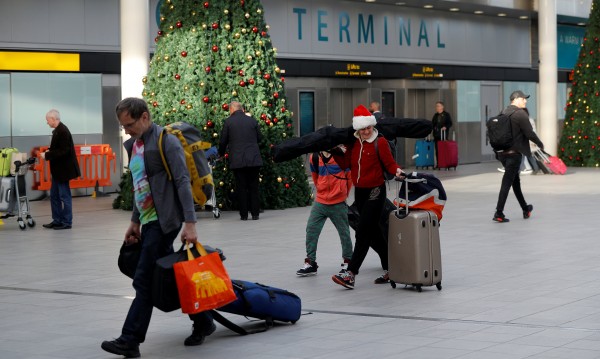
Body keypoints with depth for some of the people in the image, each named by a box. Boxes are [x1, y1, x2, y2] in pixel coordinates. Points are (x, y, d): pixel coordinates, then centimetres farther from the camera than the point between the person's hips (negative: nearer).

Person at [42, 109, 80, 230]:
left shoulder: (62, 131, -20)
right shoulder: (58, 130, 10)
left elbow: (63, 151, -24)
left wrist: (47, 155, -18)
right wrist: (49, 152, 2)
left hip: (63, 170, -10)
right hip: (58, 170, 10)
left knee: (64, 196, -2)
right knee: (54, 195, 14)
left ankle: (66, 222, 6)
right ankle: (57, 220, 22)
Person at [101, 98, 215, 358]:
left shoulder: (166, 141, -12)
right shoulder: (133, 145, 15)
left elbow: (183, 182, -16)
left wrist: (190, 223, -21)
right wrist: (135, 222, 20)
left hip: (164, 220, -9)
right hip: (149, 220, 9)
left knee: (145, 281, -9)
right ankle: (202, 322, 24)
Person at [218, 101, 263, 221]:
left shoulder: (228, 122, -2)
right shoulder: (252, 121, 4)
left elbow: (223, 141, 2)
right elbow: (259, 138, 13)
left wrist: (221, 154, 21)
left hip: (237, 161, -2)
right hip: (254, 160, 2)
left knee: (241, 188, 4)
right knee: (254, 187, 9)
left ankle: (244, 215, 5)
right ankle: (255, 214, 9)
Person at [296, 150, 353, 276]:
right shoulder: (315, 157, 0)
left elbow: (350, 176, 1)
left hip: (338, 204, -3)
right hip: (320, 203, 3)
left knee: (344, 232, 8)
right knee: (311, 230, -2)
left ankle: (347, 261, 24)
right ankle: (310, 263, 6)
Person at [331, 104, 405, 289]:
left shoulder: (380, 142, -10)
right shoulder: (354, 143, 8)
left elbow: (389, 163, -10)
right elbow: (345, 163, 10)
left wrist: (398, 171, -30)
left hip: (375, 191, -7)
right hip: (359, 191, 7)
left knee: (363, 232, -12)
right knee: (373, 232, 13)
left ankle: (350, 273, -16)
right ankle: (390, 269, 26)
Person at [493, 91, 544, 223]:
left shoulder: (504, 113, 11)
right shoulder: (520, 114, -12)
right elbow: (529, 133, -13)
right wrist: (540, 144, 1)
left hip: (502, 152, 8)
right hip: (514, 153, -8)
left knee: (515, 181, 18)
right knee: (507, 182, -6)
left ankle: (525, 209, 31)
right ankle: (499, 213, -9)